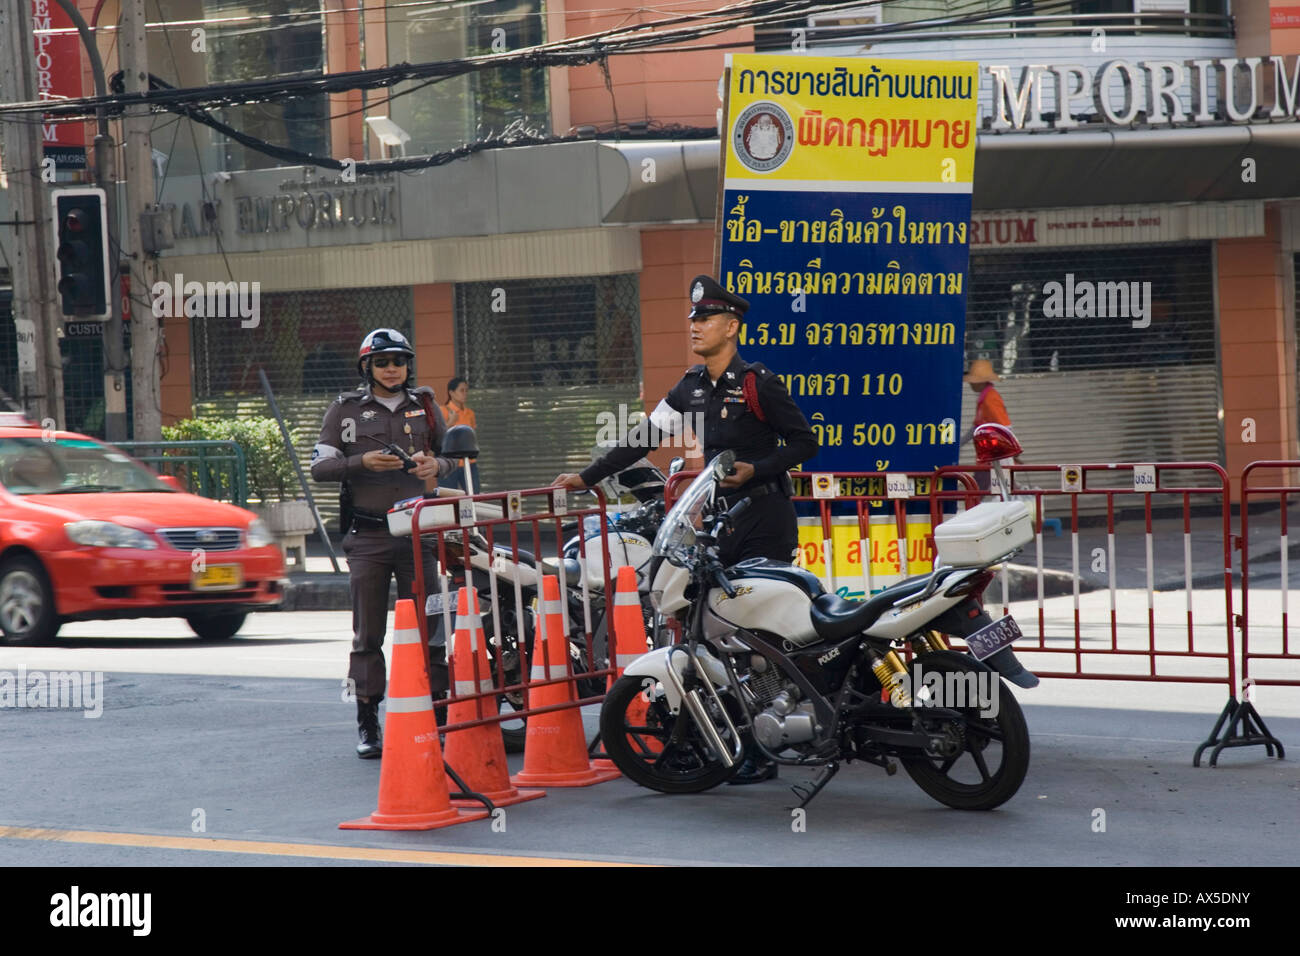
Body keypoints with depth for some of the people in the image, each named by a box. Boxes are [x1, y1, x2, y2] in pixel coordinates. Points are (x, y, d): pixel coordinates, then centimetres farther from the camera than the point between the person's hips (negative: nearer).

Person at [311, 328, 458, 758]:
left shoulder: (424, 405, 12)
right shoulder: (346, 409, 6)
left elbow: (454, 455, 18)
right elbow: (319, 466, 1)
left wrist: (436, 464, -5)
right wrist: (363, 462, -15)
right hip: (367, 535, -1)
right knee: (367, 634, 0)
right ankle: (367, 724, 4)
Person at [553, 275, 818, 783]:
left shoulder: (759, 383, -6)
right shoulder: (690, 388, 13)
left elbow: (804, 441, -4)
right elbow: (642, 438, 15)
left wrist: (756, 470, -16)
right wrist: (587, 477, 11)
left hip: (763, 519, -6)